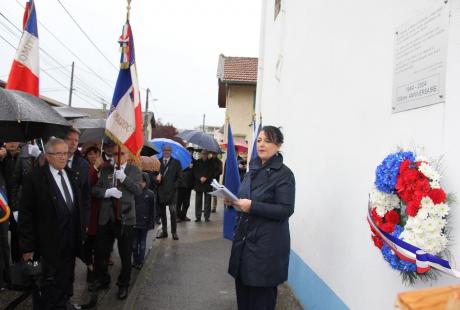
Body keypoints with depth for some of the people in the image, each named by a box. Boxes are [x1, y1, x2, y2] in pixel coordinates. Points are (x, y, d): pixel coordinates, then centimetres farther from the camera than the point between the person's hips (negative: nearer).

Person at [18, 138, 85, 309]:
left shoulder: (71, 175, 7)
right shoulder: (34, 178, -13)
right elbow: (26, 215, -13)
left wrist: (79, 234, 10)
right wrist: (27, 247, -13)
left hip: (70, 243, 6)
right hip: (48, 245, -6)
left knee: (66, 283, 17)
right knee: (47, 288, 7)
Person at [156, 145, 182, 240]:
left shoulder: (176, 162, 5)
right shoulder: (158, 161, 8)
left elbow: (179, 177, 3)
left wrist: (174, 186, -7)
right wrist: (156, 178, -12)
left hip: (171, 190, -2)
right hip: (160, 190, 2)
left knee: (173, 211, -7)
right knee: (162, 212, 8)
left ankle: (174, 232, 4)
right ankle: (164, 231, 18)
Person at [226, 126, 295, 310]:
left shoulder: (284, 174, -12)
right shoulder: (253, 169, 12)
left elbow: (286, 210, -19)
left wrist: (252, 206, -25)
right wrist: (233, 201, 1)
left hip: (268, 243, -7)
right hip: (245, 238, 7)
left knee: (261, 294, 4)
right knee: (243, 287, 16)